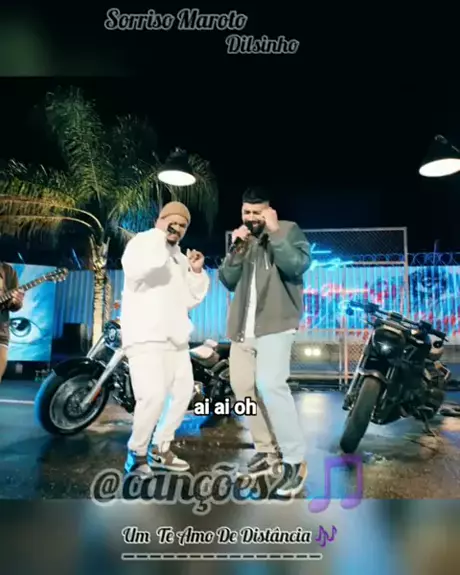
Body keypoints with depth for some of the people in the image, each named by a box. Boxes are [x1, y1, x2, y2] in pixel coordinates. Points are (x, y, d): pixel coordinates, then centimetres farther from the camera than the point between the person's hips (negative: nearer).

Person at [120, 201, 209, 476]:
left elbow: (190, 299, 18)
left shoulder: (180, 258, 20)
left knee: (183, 391, 13)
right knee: (153, 395, -18)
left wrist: (197, 272, 4)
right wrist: (158, 236, -19)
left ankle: (159, 449, 29)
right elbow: (134, 271, -26)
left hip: (174, 336, 9)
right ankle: (136, 454, 6)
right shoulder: (141, 242, -2)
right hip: (145, 334, -8)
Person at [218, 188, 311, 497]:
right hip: (243, 327, 7)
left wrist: (275, 232, -16)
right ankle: (267, 449, 23)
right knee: (243, 387, 8)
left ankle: (295, 459, -9)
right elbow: (228, 280, 9)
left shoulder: (288, 231, 2)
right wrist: (237, 249, -4)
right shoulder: (242, 239, 17)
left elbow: (298, 266, -16)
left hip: (275, 325, -7)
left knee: (270, 384, -22)